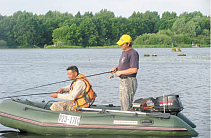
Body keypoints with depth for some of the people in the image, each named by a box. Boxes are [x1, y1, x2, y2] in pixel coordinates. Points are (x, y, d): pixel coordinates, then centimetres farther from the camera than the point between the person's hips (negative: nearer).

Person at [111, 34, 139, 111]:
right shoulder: (124, 52, 16)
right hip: (122, 81, 10)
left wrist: (120, 72, -16)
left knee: (127, 106, -10)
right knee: (122, 103, 15)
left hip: (129, 81, -10)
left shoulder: (133, 53, -15)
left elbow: (134, 70, -23)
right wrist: (116, 68, 7)